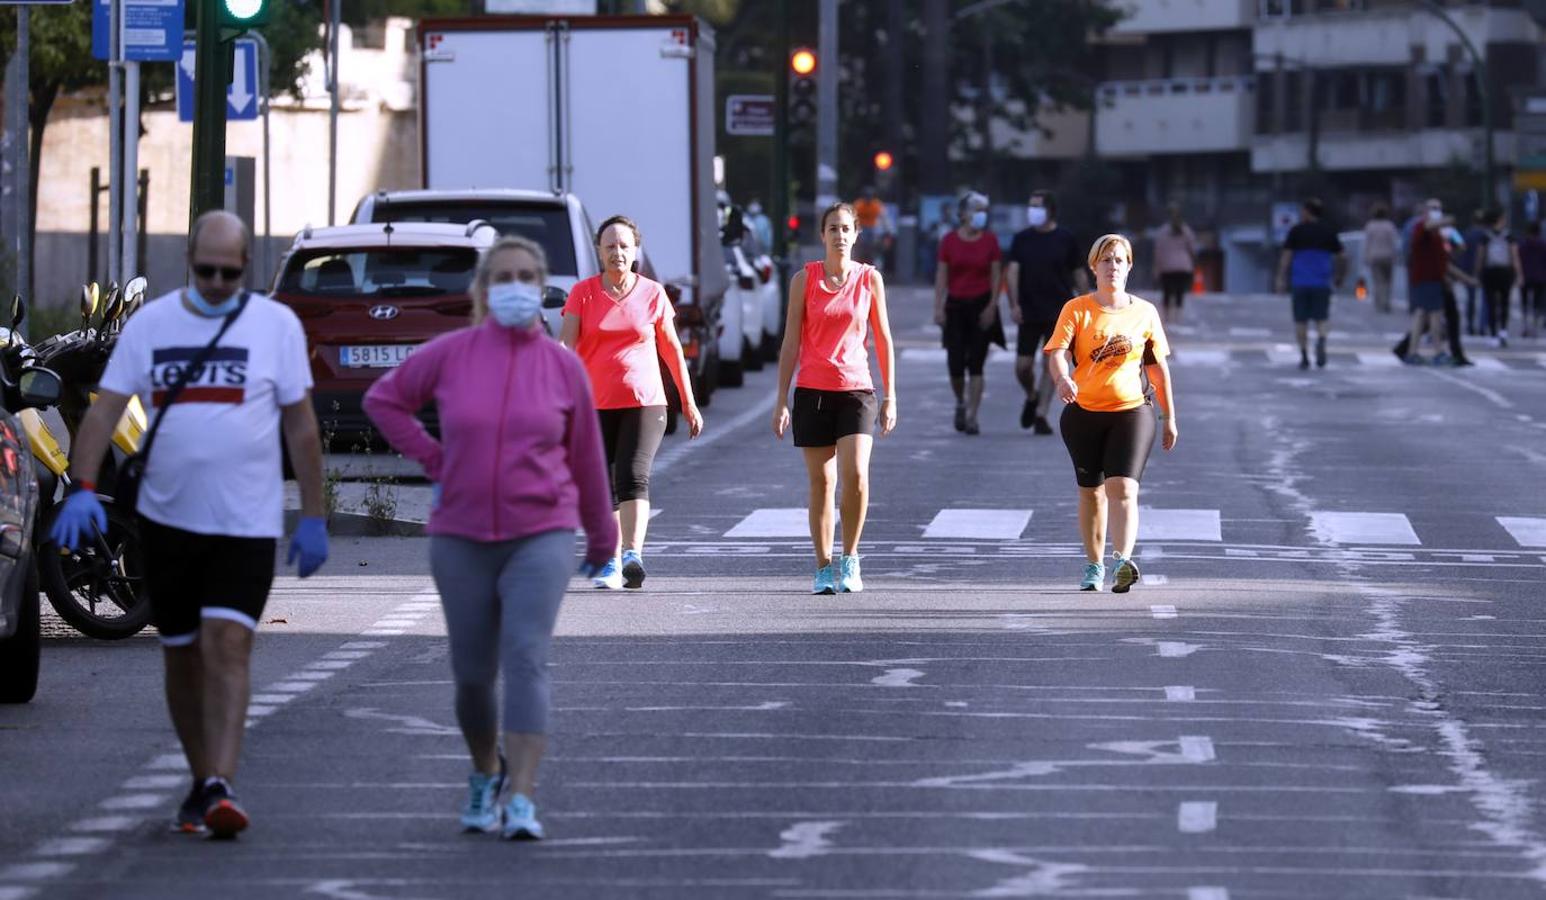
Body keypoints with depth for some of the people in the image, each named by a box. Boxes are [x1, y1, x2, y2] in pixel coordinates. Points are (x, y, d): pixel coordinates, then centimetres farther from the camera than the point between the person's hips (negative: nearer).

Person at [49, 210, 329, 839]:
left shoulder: (276, 325, 0)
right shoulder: (150, 323, 4)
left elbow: (301, 427, 3)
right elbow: (104, 409, 0)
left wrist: (313, 518, 1)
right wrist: (83, 489, -14)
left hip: (246, 521, -3)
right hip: (167, 518, 3)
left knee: (228, 645, -17)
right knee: (182, 655, 10)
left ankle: (221, 788, -23)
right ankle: (201, 783, 24)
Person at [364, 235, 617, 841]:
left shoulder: (563, 367, 0)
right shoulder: (450, 355, -2)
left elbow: (586, 458, 10)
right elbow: (384, 400, 11)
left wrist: (601, 536, 18)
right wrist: (433, 460, 2)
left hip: (540, 537, -1)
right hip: (461, 538, 1)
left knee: (526, 659, -17)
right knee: (473, 673, 8)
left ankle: (521, 802, -21)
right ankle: (485, 776, 35)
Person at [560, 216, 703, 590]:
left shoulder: (652, 294, 6)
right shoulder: (583, 293, 5)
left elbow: (671, 348, 13)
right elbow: (565, 342, -5)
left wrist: (689, 403, 16)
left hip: (644, 404, -1)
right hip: (595, 405, 1)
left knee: (633, 477, -18)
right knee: (602, 488, 5)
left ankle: (633, 556, -29)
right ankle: (611, 563, 16)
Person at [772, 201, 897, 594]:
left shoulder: (870, 279, 4)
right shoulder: (805, 278, 2)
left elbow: (883, 340, 10)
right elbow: (791, 342, 3)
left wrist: (890, 396, 8)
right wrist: (781, 399, -1)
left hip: (856, 389, 0)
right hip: (812, 391, 0)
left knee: (856, 475, -16)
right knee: (821, 482, 1)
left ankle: (850, 558, 2)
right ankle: (824, 569, 10)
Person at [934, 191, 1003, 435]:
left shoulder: (990, 240, 1)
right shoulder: (949, 241, 1)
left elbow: (996, 276, 0)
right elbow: (941, 277, 1)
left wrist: (992, 307, -9)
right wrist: (938, 308, -6)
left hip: (981, 306, 0)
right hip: (956, 305, 0)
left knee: (975, 365, -3)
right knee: (955, 364, -4)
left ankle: (972, 416, 0)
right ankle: (961, 402, 24)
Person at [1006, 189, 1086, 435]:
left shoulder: (1066, 239, 0)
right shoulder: (1022, 239, 4)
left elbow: (1079, 275, 5)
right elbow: (1013, 272, -1)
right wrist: (1014, 304, -15)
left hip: (1058, 313, -2)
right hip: (1029, 313, 2)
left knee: (1050, 364, -8)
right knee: (1023, 366, 1)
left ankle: (1041, 415, -3)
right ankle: (1032, 397, 31)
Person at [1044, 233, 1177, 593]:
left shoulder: (1145, 313, 6)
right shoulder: (1076, 310, 1)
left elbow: (1159, 368, 12)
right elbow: (1058, 351, -13)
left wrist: (1169, 417, 12)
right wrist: (1062, 378, -35)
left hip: (1132, 411, -1)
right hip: (1084, 412, 1)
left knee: (1122, 488, -17)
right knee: (1091, 492, 10)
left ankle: (1123, 562, -31)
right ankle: (1094, 565, 24)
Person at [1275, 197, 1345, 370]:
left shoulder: (1296, 232, -1)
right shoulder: (1328, 232, 5)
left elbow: (1286, 256, -7)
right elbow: (1342, 257, 6)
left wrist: (1281, 279, -6)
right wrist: (1338, 276, 20)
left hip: (1300, 282, -1)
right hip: (1322, 282, 1)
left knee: (1301, 320, 9)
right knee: (1321, 319, 4)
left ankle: (1304, 356, 8)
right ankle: (1321, 341, -26)